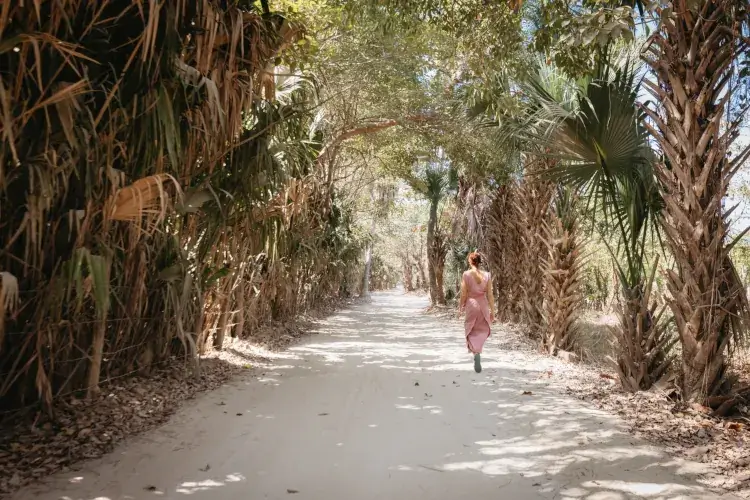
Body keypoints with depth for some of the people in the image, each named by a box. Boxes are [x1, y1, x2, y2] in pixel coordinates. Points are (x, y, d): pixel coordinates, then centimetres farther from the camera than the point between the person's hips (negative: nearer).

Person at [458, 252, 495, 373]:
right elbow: (490, 295, -1)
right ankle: (477, 351, 22)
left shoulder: (466, 274, -10)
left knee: (472, 332, 7)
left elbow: (463, 294, -7)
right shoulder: (486, 275, -3)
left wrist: (460, 307, 7)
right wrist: (492, 311, 6)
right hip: (483, 305, 2)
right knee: (482, 331, 19)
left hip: (471, 305, -2)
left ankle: (476, 354, -13)